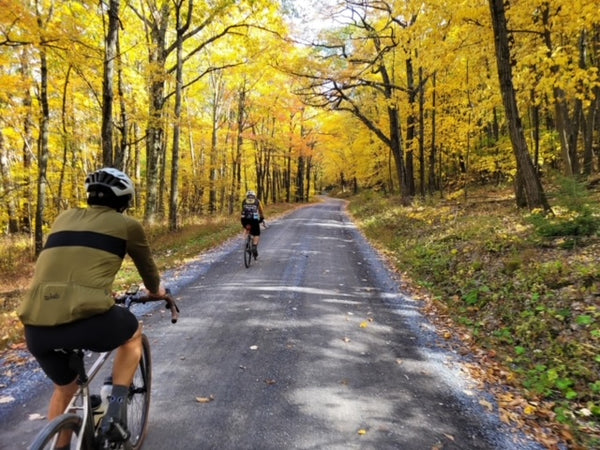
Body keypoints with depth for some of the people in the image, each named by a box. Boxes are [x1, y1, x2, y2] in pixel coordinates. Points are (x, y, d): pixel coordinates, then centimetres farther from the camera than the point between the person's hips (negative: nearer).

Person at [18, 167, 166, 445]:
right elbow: (146, 265, 24)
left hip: (35, 328, 6)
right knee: (133, 333, 29)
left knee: (64, 388, 33)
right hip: (86, 319, -5)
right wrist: (156, 291, 47)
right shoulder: (127, 225, 10)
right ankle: (115, 412, 17)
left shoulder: (64, 218, 24)